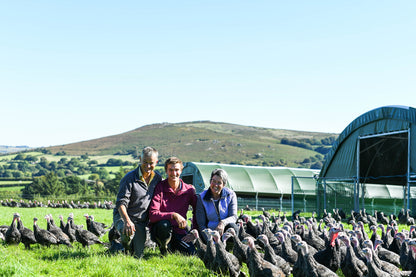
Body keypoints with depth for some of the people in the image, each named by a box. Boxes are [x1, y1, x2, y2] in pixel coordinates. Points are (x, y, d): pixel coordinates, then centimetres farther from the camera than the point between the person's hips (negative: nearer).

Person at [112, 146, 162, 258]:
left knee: (138, 255, -2)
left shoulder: (158, 178, 2)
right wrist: (127, 221, -36)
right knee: (128, 232, -38)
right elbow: (121, 203, -20)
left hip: (141, 221, 4)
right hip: (123, 216, -4)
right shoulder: (130, 178, -15)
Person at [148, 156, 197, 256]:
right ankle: (164, 248, -8)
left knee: (192, 253, -17)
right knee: (164, 224, -37)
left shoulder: (189, 190, -1)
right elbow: (152, 215, -20)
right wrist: (173, 215, -31)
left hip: (179, 231, 3)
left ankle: (172, 247, 15)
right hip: (159, 230, -3)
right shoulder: (159, 188, -11)